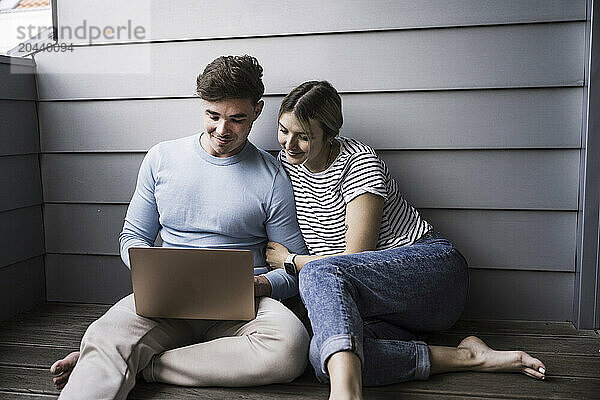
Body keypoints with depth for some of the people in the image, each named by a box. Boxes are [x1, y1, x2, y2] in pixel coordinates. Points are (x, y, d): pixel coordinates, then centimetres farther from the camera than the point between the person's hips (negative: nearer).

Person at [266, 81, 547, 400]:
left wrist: (291, 261, -2)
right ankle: (464, 357, -28)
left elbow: (355, 257, -13)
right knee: (321, 355, -30)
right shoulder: (287, 163, 10)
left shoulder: (359, 163, -11)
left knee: (319, 272, -35)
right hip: (380, 305, 6)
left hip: (430, 264, -5)